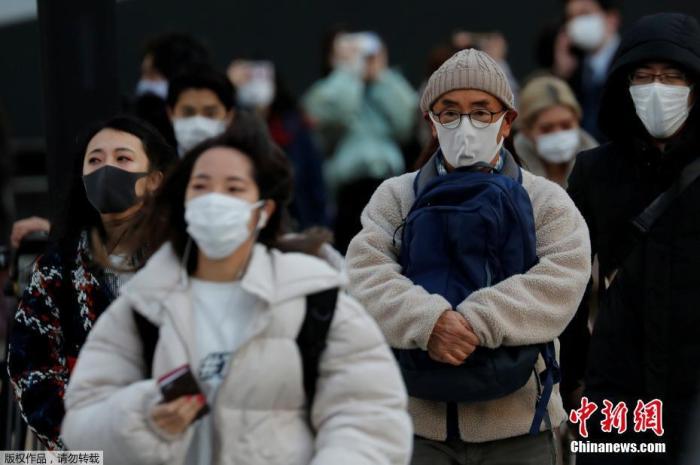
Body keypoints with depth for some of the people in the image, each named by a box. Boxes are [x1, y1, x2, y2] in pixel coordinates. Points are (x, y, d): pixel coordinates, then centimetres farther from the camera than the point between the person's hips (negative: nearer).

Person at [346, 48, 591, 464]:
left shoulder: (546, 200, 6)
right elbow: (367, 274, -6)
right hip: (418, 420, 1)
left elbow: (561, 282, -12)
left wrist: (475, 323, -23)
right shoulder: (396, 196, 10)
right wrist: (429, 322, -24)